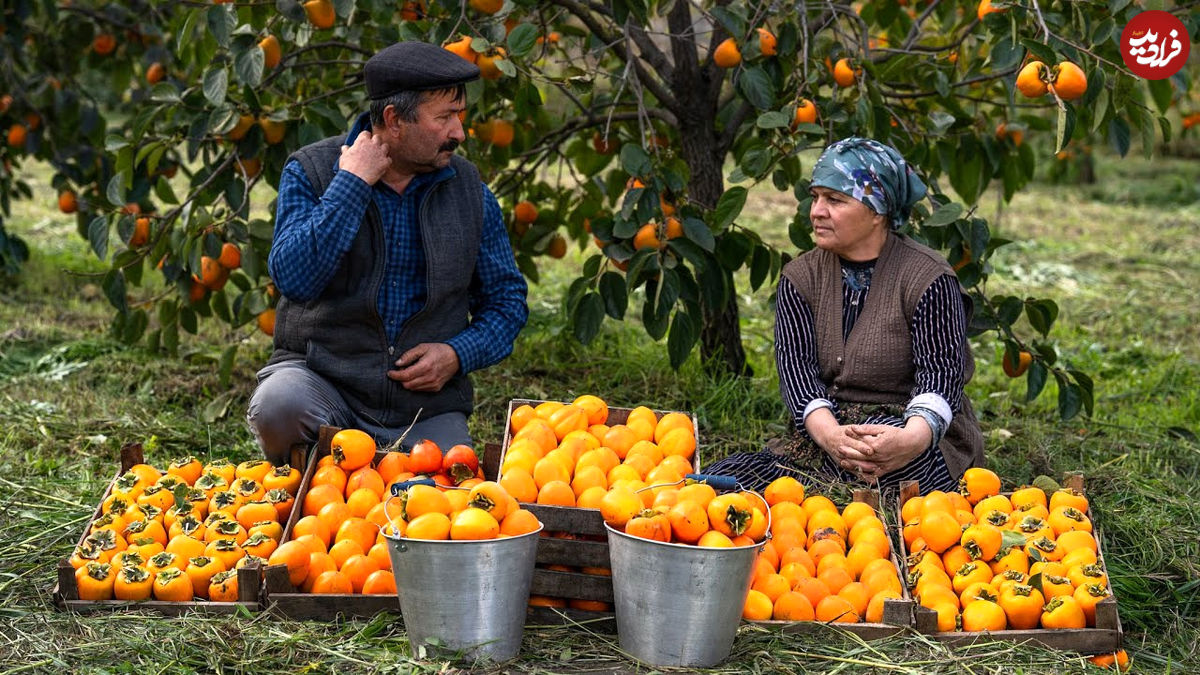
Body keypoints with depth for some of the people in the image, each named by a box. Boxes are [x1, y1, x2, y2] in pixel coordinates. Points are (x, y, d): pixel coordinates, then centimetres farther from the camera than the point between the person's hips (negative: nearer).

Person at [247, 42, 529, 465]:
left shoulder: (467, 189, 6)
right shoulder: (310, 171, -2)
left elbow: (507, 302, 12)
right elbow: (293, 278, -18)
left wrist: (458, 354, -7)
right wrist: (352, 184, -16)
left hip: (426, 406, 2)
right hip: (320, 377, -2)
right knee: (279, 401, -34)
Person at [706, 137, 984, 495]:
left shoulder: (927, 278, -3)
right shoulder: (800, 277, 9)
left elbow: (940, 375, -14)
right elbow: (796, 367, -5)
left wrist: (913, 437, -38)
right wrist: (831, 435, -28)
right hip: (823, 438, 4)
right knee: (727, 478, -23)